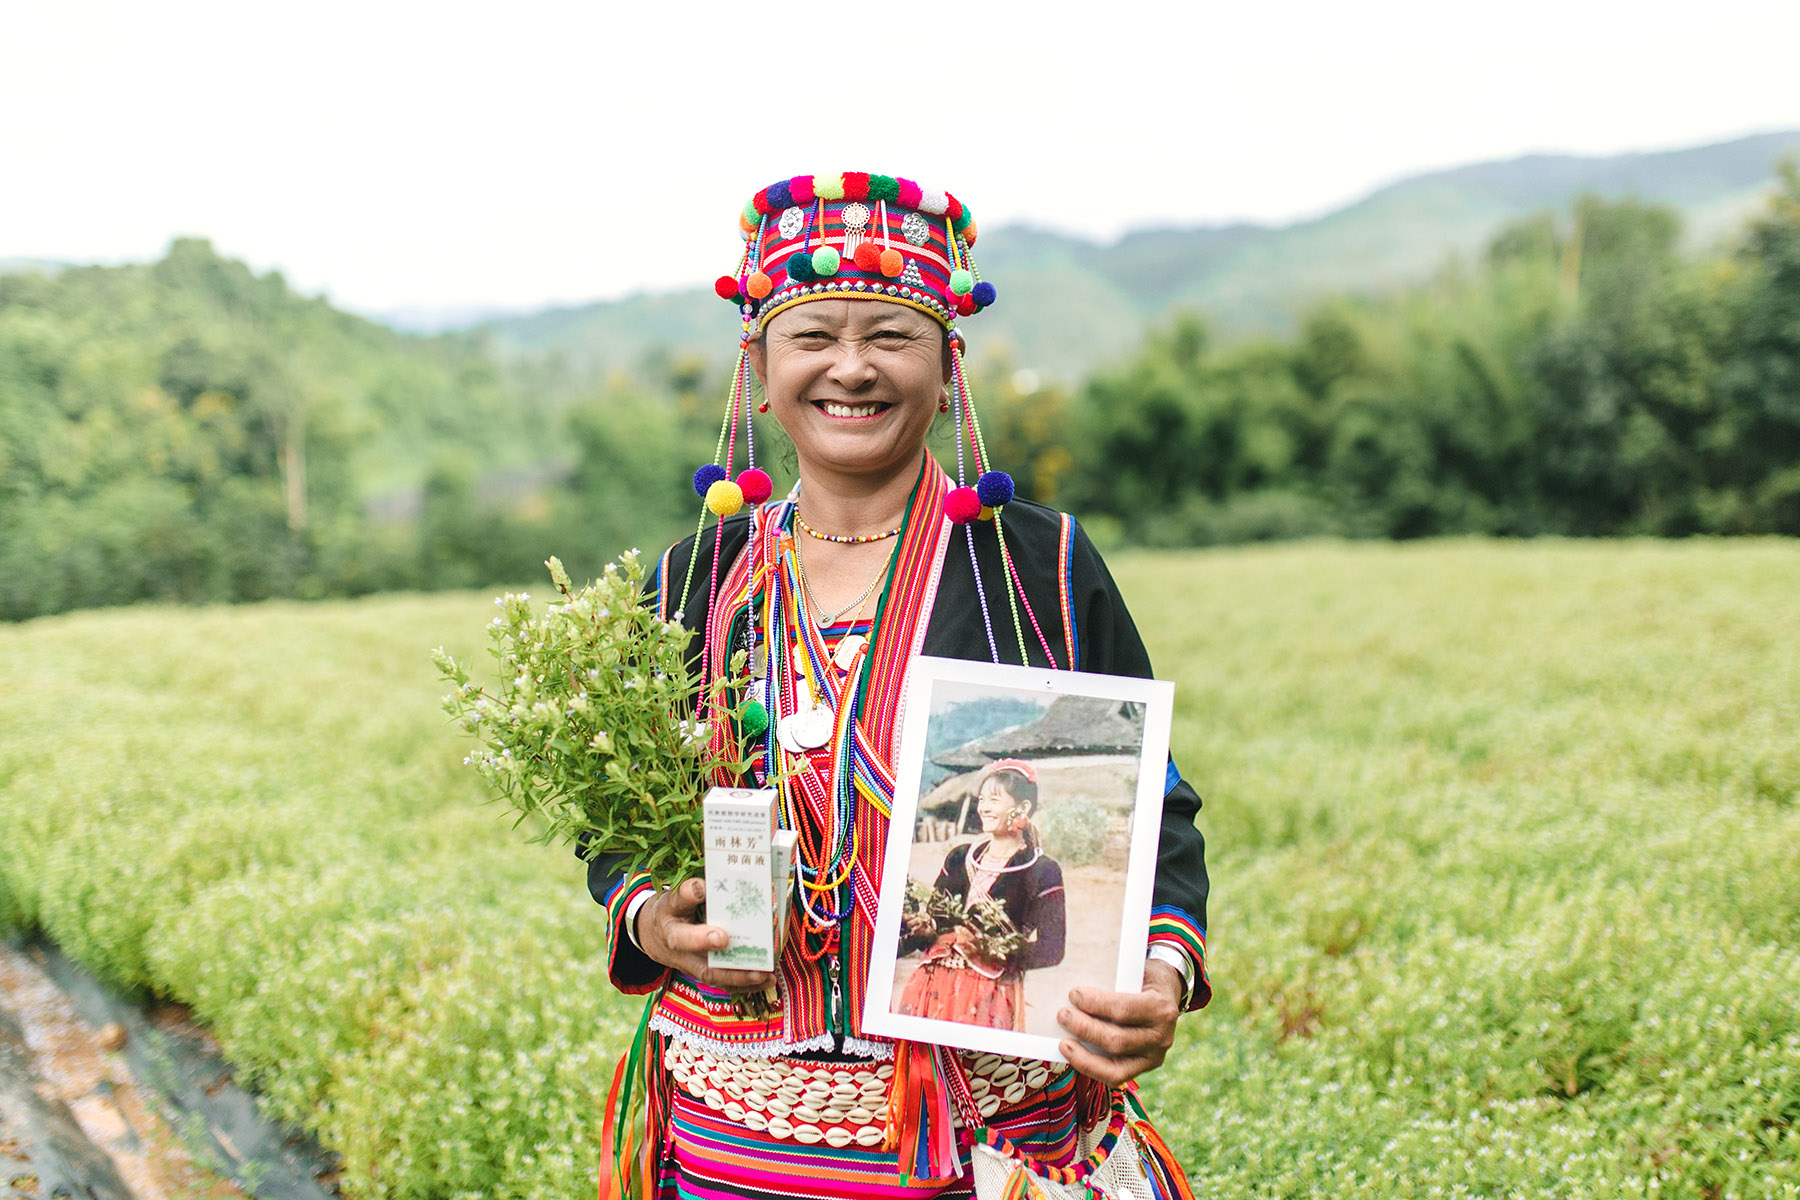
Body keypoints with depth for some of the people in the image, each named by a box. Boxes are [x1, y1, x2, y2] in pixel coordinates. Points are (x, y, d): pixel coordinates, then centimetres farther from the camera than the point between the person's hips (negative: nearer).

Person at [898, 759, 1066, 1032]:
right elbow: (933, 921, 14)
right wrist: (923, 929, -9)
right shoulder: (960, 858, 13)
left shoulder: (1042, 872, -3)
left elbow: (1051, 951, -9)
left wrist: (993, 953, -21)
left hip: (989, 996, -4)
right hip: (935, 985, 4)